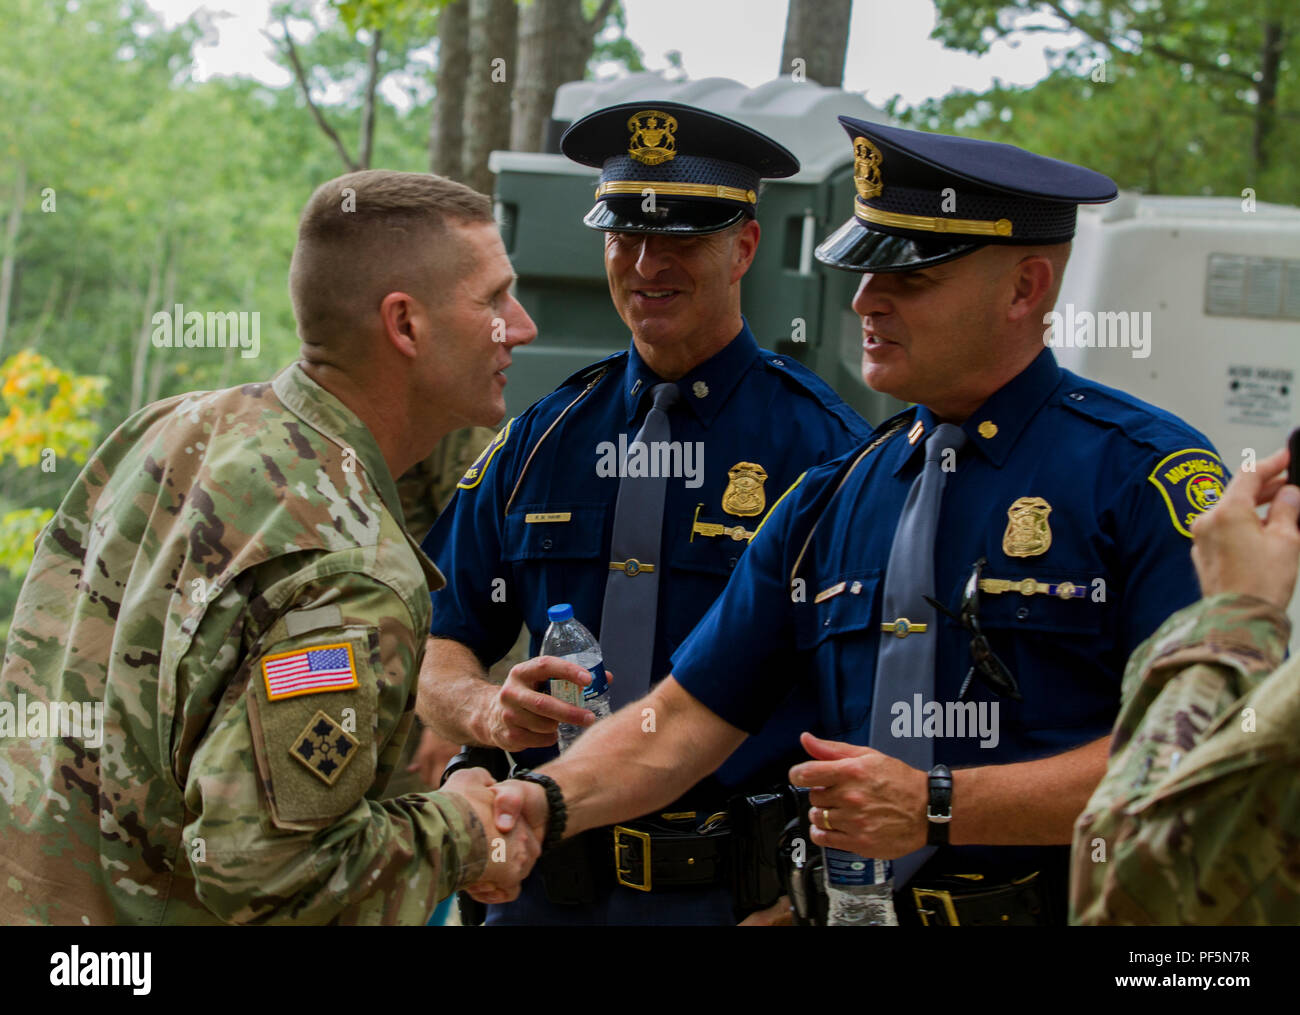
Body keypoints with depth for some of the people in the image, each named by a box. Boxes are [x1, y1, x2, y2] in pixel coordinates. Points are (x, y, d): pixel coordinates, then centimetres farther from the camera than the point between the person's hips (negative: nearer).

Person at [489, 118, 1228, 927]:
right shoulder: (830, 504, 11)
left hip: (1081, 905, -5)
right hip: (862, 908, 6)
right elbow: (687, 718, 11)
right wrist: (549, 800, -7)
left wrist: (938, 807, -18)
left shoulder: (1145, 474, -8)